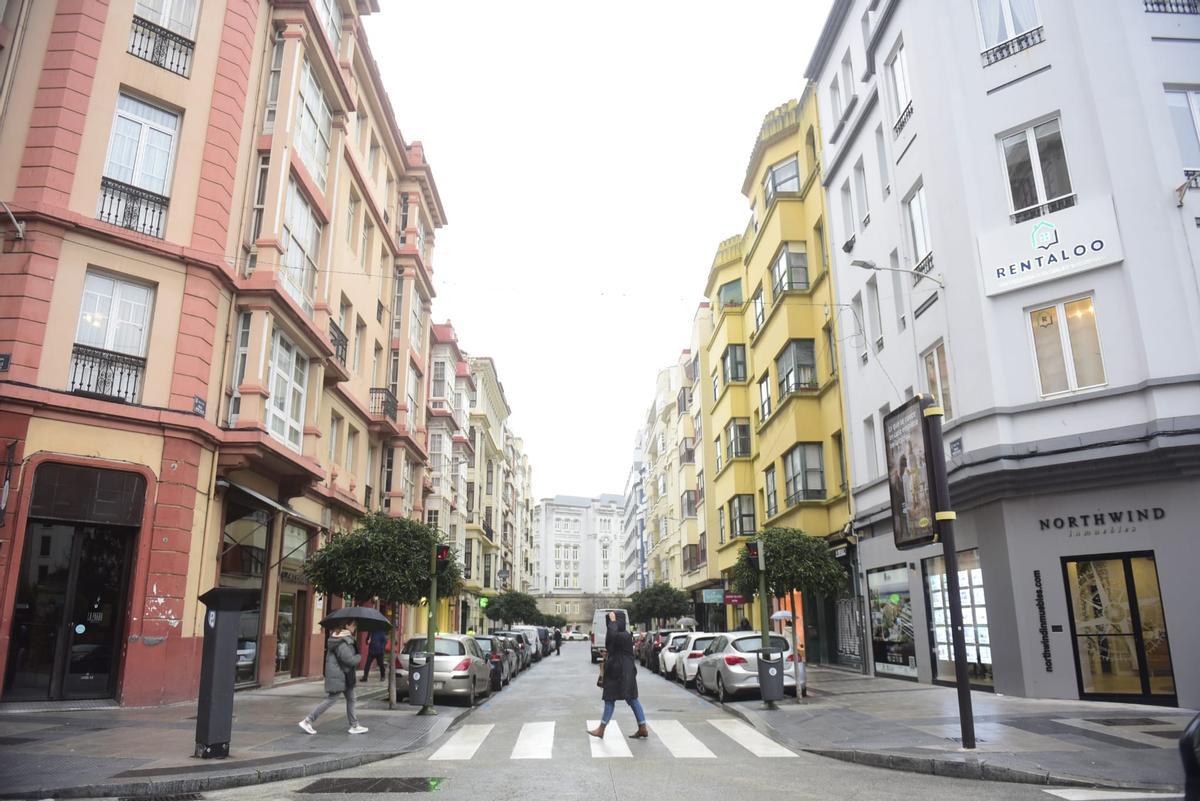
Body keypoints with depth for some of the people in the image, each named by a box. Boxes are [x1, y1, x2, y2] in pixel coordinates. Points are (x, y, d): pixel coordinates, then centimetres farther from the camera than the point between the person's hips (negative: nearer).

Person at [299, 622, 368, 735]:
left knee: (351, 699, 13)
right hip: (338, 676, -10)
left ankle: (354, 726, 19)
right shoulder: (343, 642, -23)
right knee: (330, 700, -3)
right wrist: (359, 656, -6)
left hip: (344, 676, 10)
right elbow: (350, 660, -25)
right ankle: (307, 721, 7)